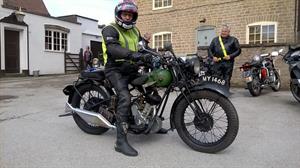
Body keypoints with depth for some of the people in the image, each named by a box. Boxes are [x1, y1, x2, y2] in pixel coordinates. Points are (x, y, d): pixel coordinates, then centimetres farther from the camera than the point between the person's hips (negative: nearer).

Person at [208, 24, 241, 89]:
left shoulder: (233, 40, 11)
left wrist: (230, 56, -9)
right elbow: (210, 49, 16)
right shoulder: (215, 39, 17)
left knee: (227, 81, 2)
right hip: (217, 63, 1)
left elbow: (238, 50, 6)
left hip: (228, 63, -1)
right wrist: (212, 57, -2)